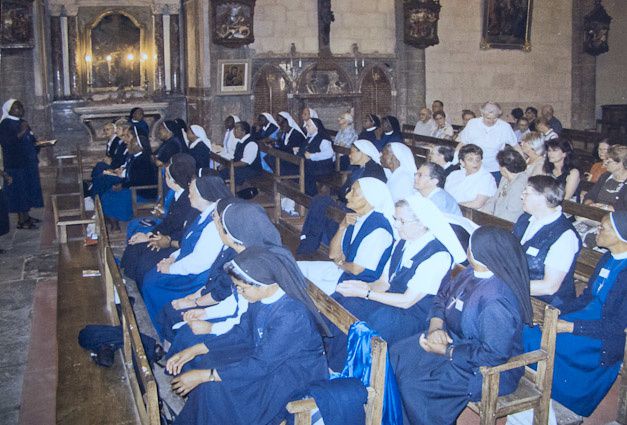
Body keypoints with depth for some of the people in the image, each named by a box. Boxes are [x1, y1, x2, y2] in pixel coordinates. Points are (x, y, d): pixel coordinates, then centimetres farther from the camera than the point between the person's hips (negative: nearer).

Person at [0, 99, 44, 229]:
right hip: (16, 164, -9)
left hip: (28, 162, 9)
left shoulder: (21, 122, 12)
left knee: (29, 188, 12)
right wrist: (21, 133, -30)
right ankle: (21, 221, 0)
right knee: (19, 190, -5)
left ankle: (26, 216, 23)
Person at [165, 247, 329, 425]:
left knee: (214, 390, -20)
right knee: (197, 363, 0)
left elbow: (261, 365, -30)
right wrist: (195, 350, -3)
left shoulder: (291, 315, -34)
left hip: (293, 375, -8)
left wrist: (204, 376, -26)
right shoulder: (262, 295, -11)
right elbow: (242, 332, 4)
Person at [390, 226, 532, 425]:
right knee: (398, 354, 3)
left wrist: (446, 351, -23)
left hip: (486, 372, -9)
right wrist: (435, 327, -8)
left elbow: (494, 355, -31)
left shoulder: (498, 301, -32)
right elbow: (443, 294, 11)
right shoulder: (472, 273, -3)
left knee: (412, 384, -16)